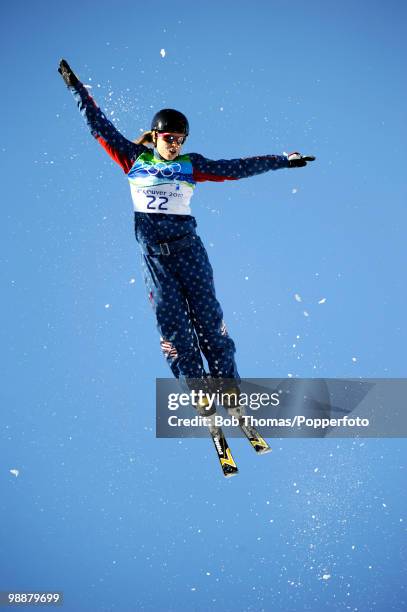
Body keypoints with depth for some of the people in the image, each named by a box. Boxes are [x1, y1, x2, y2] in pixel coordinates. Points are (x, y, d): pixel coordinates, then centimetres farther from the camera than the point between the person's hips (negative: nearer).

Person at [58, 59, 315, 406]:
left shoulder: (191, 165, 7)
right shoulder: (134, 159, 8)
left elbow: (235, 169, 9)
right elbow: (100, 127, 10)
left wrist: (282, 161, 9)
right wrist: (77, 88, 10)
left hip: (188, 249, 0)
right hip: (154, 255, 0)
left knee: (208, 319, -2)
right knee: (173, 328, -2)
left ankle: (230, 388, 4)